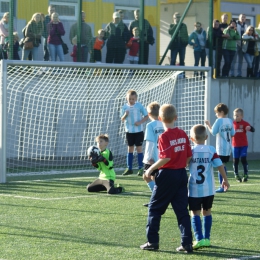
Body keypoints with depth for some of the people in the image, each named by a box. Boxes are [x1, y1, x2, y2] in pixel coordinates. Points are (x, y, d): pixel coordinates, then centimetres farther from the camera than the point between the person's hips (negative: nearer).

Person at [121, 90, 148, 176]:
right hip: (129, 131, 2)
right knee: (130, 148, 8)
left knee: (139, 148, -1)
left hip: (138, 131, -2)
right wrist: (125, 115, -22)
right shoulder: (124, 107, -1)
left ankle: (140, 168, 4)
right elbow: (122, 119, -1)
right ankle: (129, 168, 13)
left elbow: (146, 116, -1)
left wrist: (140, 122, -17)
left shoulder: (139, 106, -6)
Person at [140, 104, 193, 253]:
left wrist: (151, 169, -12)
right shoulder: (183, 134, 5)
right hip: (182, 174, 6)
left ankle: (153, 241, 8)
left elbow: (166, 158, -22)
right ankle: (187, 243, 4)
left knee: (155, 208, 7)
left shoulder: (164, 137, -14)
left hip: (167, 175, -6)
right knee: (182, 210, 8)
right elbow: (189, 156, 6)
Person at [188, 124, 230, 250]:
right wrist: (225, 180, 8)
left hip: (194, 189, -2)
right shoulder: (211, 150, -3)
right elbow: (219, 165, -5)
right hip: (209, 189, 2)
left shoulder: (190, 151, -6)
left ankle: (199, 238, -12)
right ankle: (206, 238, 17)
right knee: (207, 212, 15)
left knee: (195, 213, 1)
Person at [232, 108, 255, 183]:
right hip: (235, 145, 3)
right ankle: (236, 175, 20)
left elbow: (253, 130, -19)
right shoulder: (232, 124, 0)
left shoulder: (245, 123, -9)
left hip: (244, 145, -3)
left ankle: (246, 174, 3)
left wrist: (250, 128, -39)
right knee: (235, 160, 8)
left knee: (243, 159, -8)